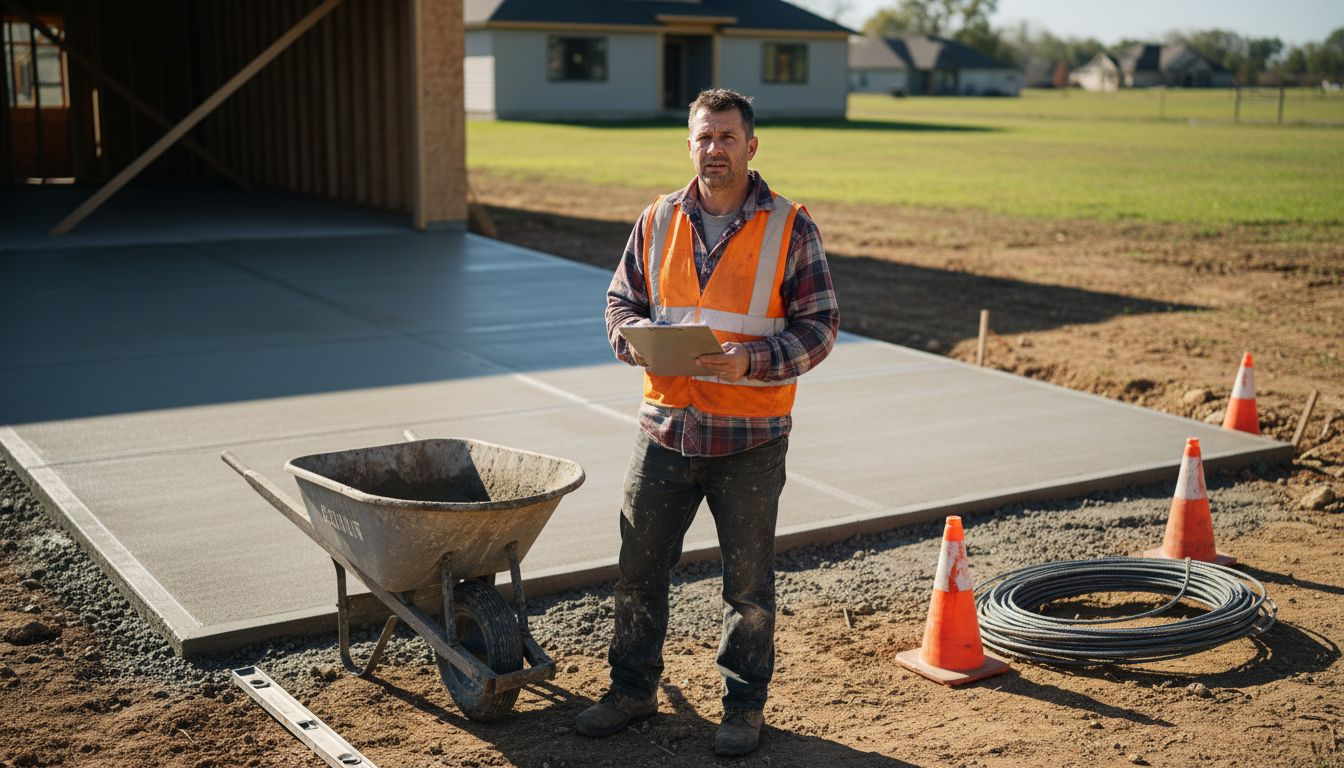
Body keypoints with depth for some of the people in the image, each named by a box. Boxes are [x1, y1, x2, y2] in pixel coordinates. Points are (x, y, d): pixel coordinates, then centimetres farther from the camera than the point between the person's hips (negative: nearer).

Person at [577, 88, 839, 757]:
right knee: (639, 567, 11)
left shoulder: (789, 228, -4)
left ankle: (744, 705, 26)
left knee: (747, 579, 9)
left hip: (751, 437, -3)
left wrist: (751, 359, -20)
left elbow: (818, 325, -5)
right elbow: (621, 300, 14)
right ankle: (633, 688, 30)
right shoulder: (658, 222, 6)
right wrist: (636, 337, -9)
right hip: (666, 426, 3)